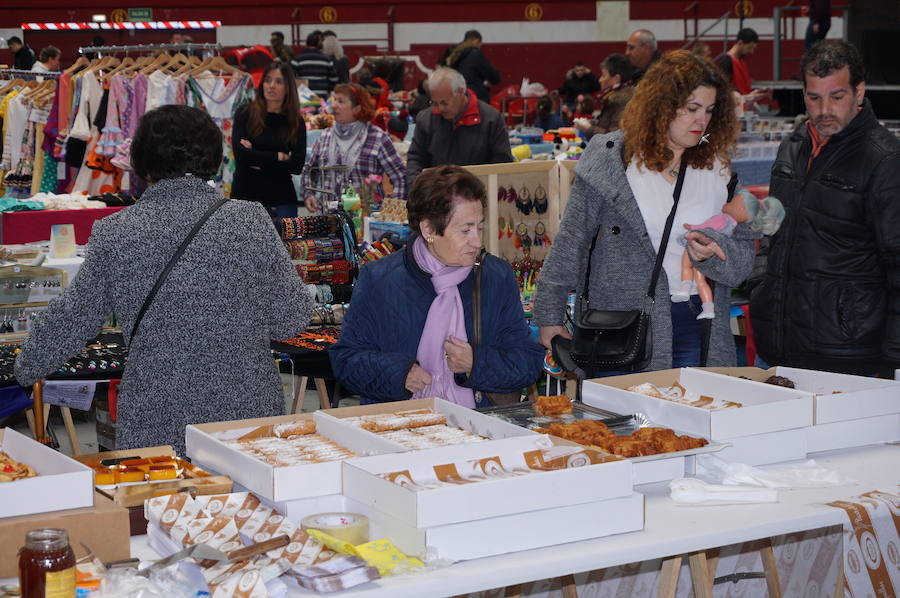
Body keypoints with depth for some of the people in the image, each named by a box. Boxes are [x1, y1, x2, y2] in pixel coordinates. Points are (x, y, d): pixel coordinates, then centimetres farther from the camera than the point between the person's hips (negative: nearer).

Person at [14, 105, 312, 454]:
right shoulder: (252, 220, -4)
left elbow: (74, 317, 9)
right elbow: (293, 318, 0)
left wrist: (26, 369, 26)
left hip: (155, 427, 0)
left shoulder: (114, 233, -3)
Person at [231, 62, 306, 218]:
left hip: (282, 200, 1)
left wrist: (258, 160, -9)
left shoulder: (296, 122, 5)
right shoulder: (245, 113, 2)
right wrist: (278, 157, -7)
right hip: (245, 195, -1)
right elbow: (239, 153, -10)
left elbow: (297, 166, -5)